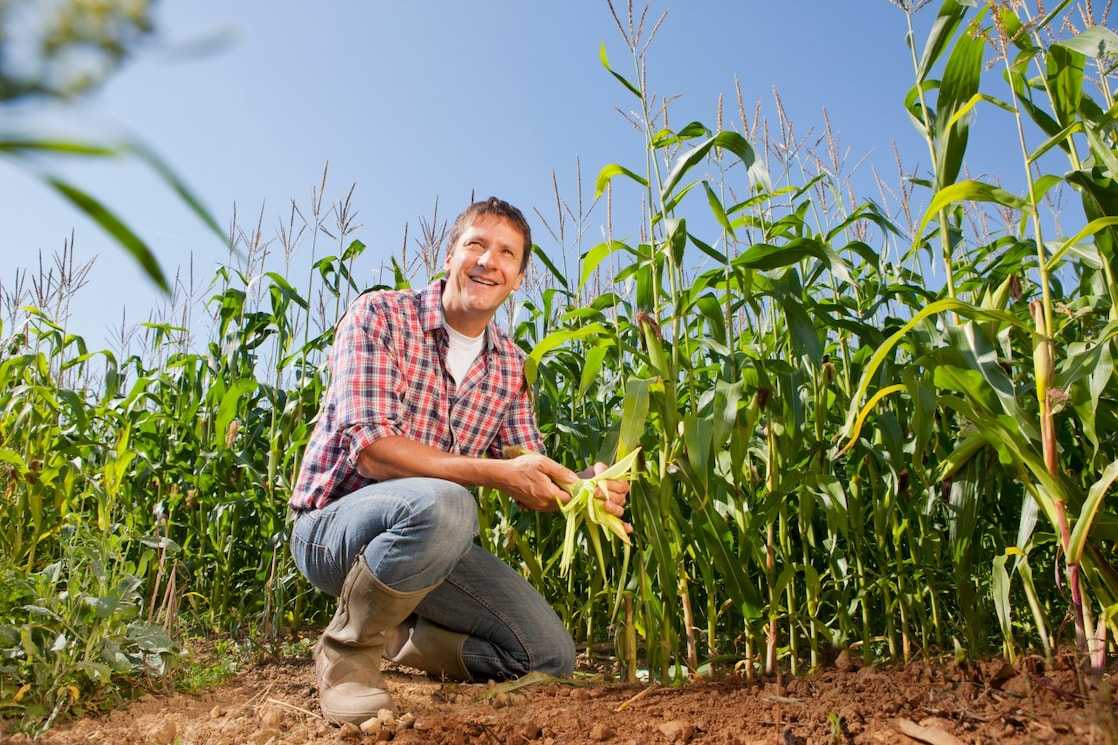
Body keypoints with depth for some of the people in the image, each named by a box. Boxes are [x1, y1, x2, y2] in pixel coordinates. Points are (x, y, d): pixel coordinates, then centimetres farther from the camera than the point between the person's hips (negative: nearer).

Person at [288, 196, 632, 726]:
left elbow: (531, 479, 0)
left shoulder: (510, 365, 4)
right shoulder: (379, 316, -14)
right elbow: (371, 450, -25)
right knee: (439, 504, -40)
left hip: (433, 538, 6)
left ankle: (395, 638, 16)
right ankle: (347, 649, -11)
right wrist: (496, 472, -32)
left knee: (550, 656, -2)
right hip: (333, 523, -5)